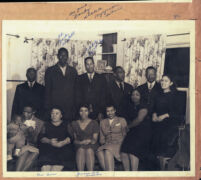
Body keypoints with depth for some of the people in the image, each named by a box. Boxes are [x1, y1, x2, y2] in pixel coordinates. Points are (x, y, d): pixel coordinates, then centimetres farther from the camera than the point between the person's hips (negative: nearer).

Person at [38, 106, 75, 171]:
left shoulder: (66, 125, 18)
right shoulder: (46, 125, 23)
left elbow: (70, 138, 5)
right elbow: (41, 137, 11)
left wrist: (61, 143, -14)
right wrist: (49, 141, -10)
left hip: (63, 147, -1)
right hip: (48, 147, 1)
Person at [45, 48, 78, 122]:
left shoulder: (73, 71, 12)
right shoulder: (50, 71, 6)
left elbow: (76, 90, 12)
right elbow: (47, 90, 5)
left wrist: (75, 107, 5)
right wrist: (47, 108, -1)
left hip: (69, 107, 2)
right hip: (55, 106, -1)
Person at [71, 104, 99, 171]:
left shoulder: (94, 123, 5)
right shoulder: (74, 124, 10)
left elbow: (95, 138, 3)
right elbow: (74, 139, 9)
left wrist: (90, 141, -19)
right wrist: (81, 142, -12)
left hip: (91, 146, -1)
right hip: (79, 146, 1)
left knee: (89, 150, -35)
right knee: (81, 150, -33)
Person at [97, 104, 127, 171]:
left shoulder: (122, 120, 12)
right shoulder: (102, 122, 20)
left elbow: (125, 135, 8)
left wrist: (121, 144, -9)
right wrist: (103, 143, -2)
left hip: (119, 145, -3)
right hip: (107, 145, 3)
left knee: (108, 151, -35)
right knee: (99, 151, -32)